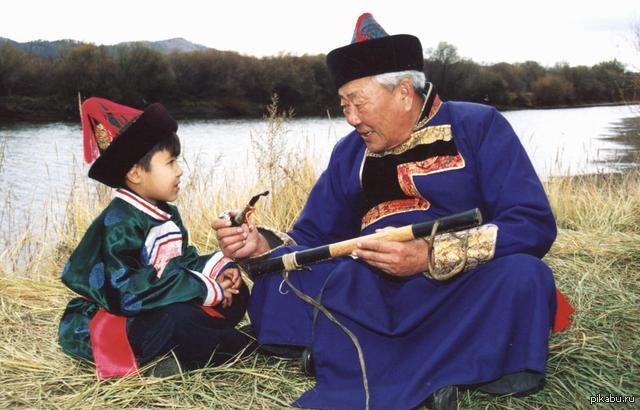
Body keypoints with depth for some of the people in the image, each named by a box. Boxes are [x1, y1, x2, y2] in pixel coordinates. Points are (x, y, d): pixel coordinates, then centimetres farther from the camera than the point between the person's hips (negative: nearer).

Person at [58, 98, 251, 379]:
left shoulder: (166, 213, 8)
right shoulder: (118, 225, -22)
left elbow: (182, 260, 13)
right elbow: (125, 292, -31)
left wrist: (216, 269, -10)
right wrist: (204, 289, -28)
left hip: (154, 313, 10)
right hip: (110, 322, -9)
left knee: (237, 293, 5)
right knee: (178, 317, -37)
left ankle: (183, 352, -12)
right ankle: (237, 349, -10)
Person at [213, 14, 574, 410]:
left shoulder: (477, 126, 0)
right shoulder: (350, 153, 13)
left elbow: (534, 223, -10)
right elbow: (313, 240, 15)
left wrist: (431, 257, -22)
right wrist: (262, 245, -8)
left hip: (463, 293, -3)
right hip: (376, 301, 4)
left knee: (521, 276, -33)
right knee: (276, 283, -17)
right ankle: (430, 376, -27)